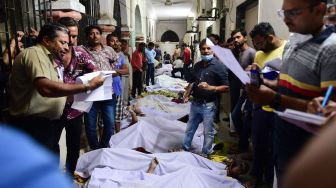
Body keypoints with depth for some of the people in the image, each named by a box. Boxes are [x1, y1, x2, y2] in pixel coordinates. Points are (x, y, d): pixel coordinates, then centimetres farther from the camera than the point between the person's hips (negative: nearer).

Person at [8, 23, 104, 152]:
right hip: (32, 126, -10)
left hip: (42, 124, 10)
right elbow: (45, 88, -33)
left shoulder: (47, 58, 18)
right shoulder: (35, 53, -15)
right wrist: (87, 86, -29)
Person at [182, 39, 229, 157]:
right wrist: (187, 94, 3)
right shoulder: (197, 65, 9)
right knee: (190, 128, 18)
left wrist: (210, 87, -26)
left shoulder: (219, 66, -11)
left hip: (208, 105, -6)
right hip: (195, 103, 6)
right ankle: (185, 148, 35)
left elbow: (226, 87, -14)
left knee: (208, 132, 8)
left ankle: (205, 154, 25)